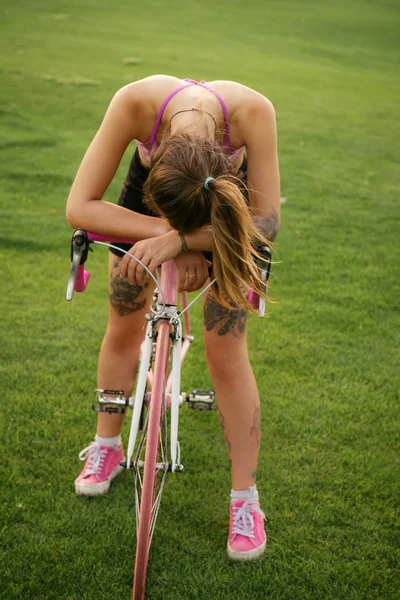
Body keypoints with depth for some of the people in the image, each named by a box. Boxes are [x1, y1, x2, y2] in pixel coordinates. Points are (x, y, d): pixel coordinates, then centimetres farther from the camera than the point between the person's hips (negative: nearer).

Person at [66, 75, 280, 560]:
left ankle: (245, 499, 8)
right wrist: (169, 232, -44)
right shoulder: (135, 102, -40)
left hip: (228, 210, -1)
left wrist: (180, 239, -49)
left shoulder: (252, 111, -42)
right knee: (123, 330, 9)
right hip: (150, 193, 2)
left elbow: (267, 219, -37)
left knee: (226, 353, -6)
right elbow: (79, 208, -35)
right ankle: (107, 447, 33)